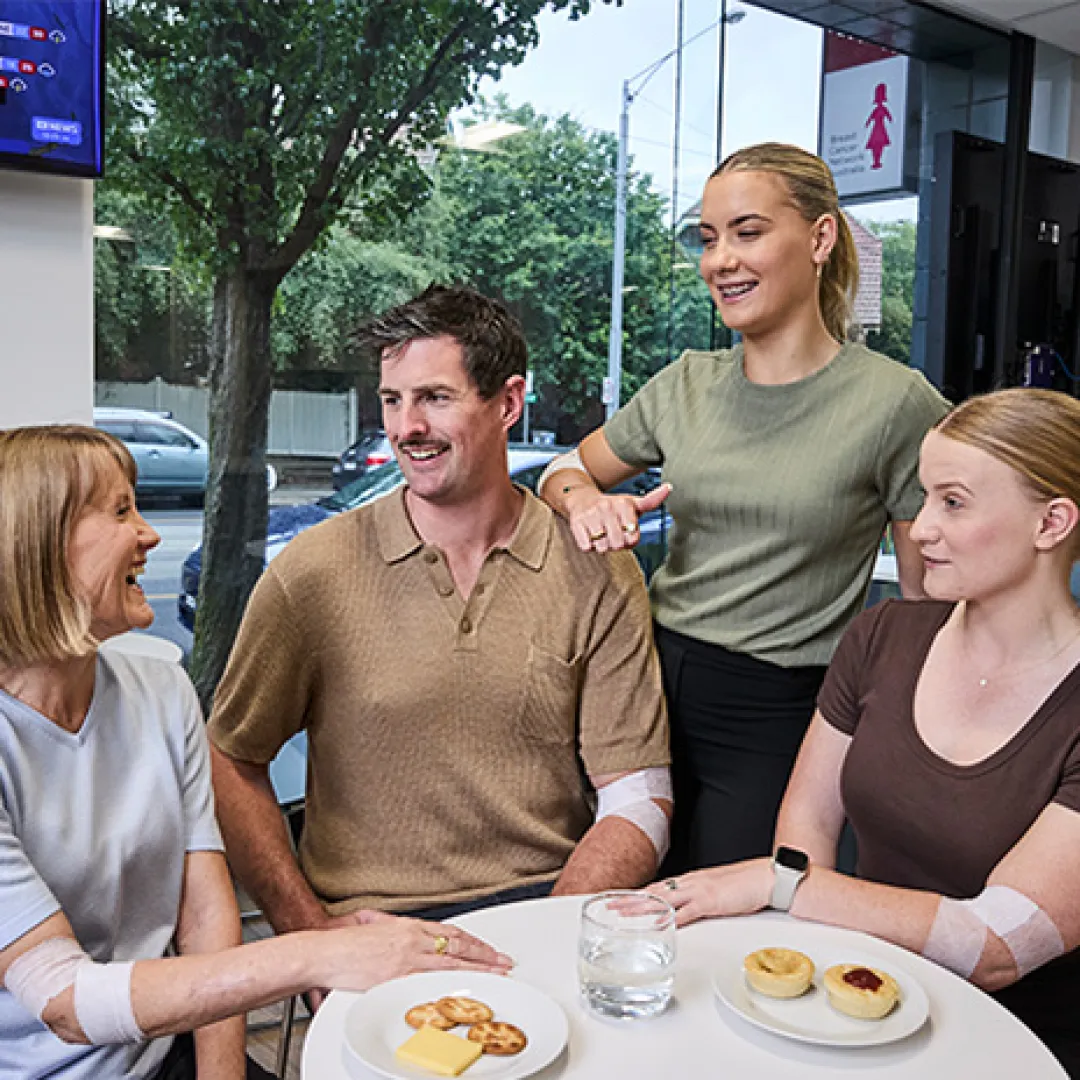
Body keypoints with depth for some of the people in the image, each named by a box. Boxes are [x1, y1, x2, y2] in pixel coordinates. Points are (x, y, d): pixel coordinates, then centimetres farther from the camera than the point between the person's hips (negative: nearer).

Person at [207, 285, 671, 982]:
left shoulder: (597, 572, 1)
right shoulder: (314, 571, 0)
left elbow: (637, 801, 0)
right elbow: (229, 761, 6)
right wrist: (310, 928, -6)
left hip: (548, 904, 2)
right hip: (372, 923, -2)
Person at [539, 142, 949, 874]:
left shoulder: (896, 403, -7)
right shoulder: (687, 386, 5)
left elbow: (931, 601, -3)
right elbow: (565, 470, 17)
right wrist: (585, 499, -6)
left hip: (776, 719, -4)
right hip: (652, 685, 4)